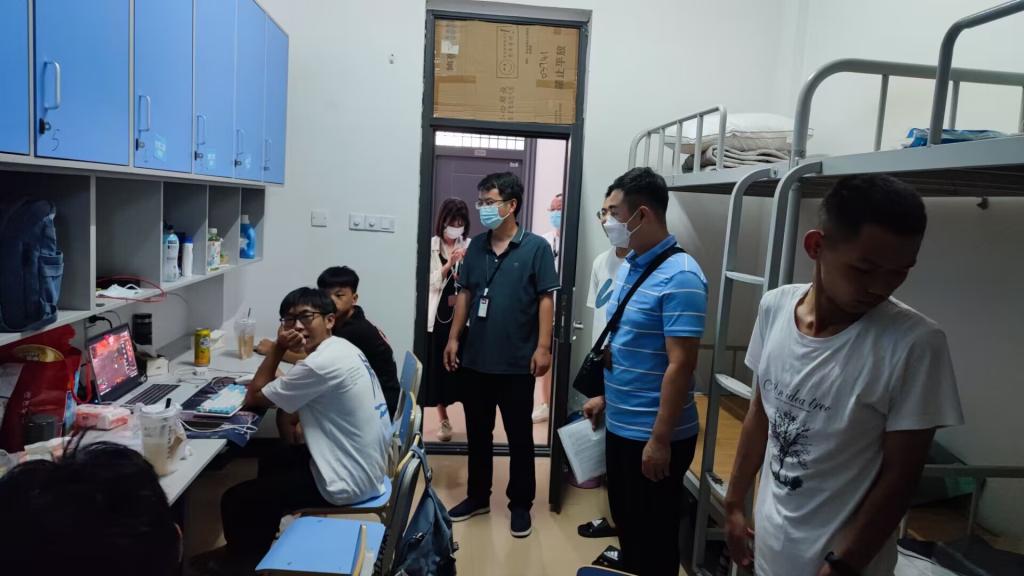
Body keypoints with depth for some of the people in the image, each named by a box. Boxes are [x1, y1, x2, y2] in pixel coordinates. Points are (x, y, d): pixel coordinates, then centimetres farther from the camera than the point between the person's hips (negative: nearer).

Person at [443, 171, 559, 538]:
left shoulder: (536, 248, -8)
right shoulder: (476, 246, 7)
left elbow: (546, 299, -8)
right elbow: (465, 294, 11)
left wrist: (543, 347, -14)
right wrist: (454, 338, 6)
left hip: (516, 363, -5)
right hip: (475, 359, 5)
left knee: (519, 437, 8)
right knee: (477, 433, 16)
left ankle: (520, 504, 24)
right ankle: (477, 497, 32)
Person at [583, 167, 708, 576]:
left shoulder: (679, 276, -21)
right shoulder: (629, 266, 6)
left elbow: (680, 364, -23)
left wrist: (660, 439, -22)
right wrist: (605, 397, 19)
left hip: (652, 436, -8)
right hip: (620, 426, 8)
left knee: (653, 538, 10)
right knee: (626, 525, 24)